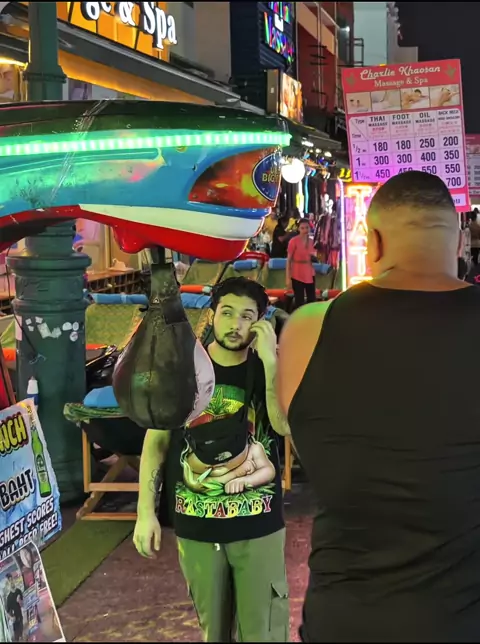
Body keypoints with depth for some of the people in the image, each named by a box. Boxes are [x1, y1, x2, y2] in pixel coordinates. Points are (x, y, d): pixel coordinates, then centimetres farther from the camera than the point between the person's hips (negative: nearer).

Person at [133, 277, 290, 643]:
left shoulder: (269, 370, 0)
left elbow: (286, 426, -17)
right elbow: (156, 440, 3)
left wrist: (270, 361, -23)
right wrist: (146, 511, -1)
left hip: (259, 526, 0)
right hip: (196, 526, 1)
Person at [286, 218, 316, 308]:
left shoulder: (311, 241, 7)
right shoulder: (293, 241, -10)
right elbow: (289, 260, -10)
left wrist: (314, 258, -5)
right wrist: (288, 277, -14)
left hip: (310, 274, 6)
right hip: (297, 275, -6)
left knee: (312, 300, 8)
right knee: (299, 301, -2)